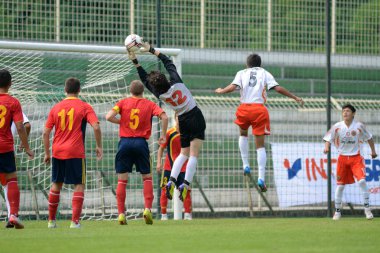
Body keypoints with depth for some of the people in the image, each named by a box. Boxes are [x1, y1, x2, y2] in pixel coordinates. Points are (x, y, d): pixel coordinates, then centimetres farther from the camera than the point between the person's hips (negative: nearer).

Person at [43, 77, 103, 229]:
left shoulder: (56, 108, 7)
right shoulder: (84, 107, -2)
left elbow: (46, 133, 5)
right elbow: (96, 127, -14)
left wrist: (47, 153, 13)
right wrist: (99, 146, -3)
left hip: (57, 152, 4)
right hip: (76, 153, -4)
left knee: (56, 184, 15)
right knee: (79, 185, 3)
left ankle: (51, 220, 19)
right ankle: (75, 221, -8)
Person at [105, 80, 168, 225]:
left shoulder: (123, 102, 5)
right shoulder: (149, 104, 5)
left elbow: (109, 117, -8)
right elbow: (164, 117, -8)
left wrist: (121, 122, 9)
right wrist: (163, 135, 2)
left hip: (125, 142, 0)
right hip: (141, 142, 0)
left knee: (122, 180, 6)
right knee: (147, 178, 13)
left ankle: (121, 213, 0)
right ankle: (147, 209, -2)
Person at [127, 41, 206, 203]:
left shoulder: (160, 95, -9)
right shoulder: (176, 82, -15)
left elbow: (144, 78, 4)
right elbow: (167, 62, -2)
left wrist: (134, 61, 6)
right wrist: (151, 50, 4)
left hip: (183, 121, 2)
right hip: (196, 118, -2)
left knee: (184, 153, 18)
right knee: (193, 154, -5)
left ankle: (172, 180, 3)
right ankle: (186, 184, -15)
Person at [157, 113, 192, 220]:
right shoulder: (169, 133, -8)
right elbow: (161, 148, -1)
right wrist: (159, 162, -9)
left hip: (183, 168, 2)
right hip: (169, 167, -2)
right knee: (165, 190, -2)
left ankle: (188, 214, 1)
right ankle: (163, 214, 7)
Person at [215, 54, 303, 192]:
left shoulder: (242, 73, 14)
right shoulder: (265, 73, 14)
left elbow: (232, 87, -1)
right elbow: (278, 88, 3)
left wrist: (220, 91, 18)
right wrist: (295, 98, 9)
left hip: (244, 108, 1)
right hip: (259, 109, -1)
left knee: (243, 134, 32)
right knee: (260, 145, 3)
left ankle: (246, 165, 20)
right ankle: (261, 177, -12)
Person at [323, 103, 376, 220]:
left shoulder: (359, 126, -4)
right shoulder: (337, 126, -4)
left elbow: (369, 137, 9)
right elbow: (328, 138, -1)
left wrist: (373, 151, 11)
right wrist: (326, 147, -22)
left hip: (356, 158, -1)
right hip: (342, 158, 1)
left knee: (362, 181, -16)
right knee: (340, 185, 4)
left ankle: (367, 208, -6)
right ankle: (337, 211, 16)